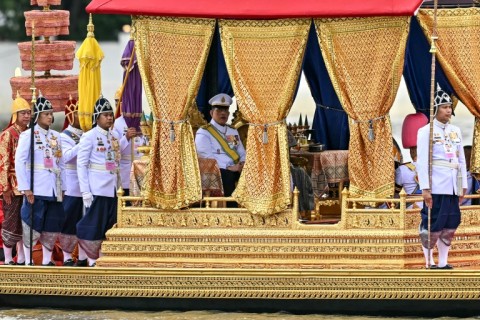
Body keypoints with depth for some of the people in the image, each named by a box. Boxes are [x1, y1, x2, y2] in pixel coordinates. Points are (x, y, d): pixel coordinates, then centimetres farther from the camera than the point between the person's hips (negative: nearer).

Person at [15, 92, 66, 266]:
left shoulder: (56, 136, 14)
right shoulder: (28, 136, -4)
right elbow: (19, 162, -9)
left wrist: (61, 187, 12)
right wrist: (25, 188, -15)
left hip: (53, 191, 6)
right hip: (36, 191, -6)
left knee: (53, 226, 7)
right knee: (33, 226, -5)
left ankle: (47, 260, 16)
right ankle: (28, 261, 2)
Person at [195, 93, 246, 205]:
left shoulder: (233, 132, 27)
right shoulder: (203, 133, 4)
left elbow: (242, 154, 25)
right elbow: (207, 156, -9)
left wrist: (242, 164, -1)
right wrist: (229, 168, -17)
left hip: (236, 172, 6)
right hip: (217, 173, -6)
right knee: (229, 176, -38)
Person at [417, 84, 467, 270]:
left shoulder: (455, 131, 14)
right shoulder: (426, 132, -4)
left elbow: (461, 160, 17)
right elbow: (422, 162, -8)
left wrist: (463, 186, 13)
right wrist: (425, 189, -13)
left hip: (453, 185, 6)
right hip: (436, 186, -6)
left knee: (450, 225, 6)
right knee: (433, 225, -4)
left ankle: (443, 263, 13)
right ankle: (429, 263, 3)